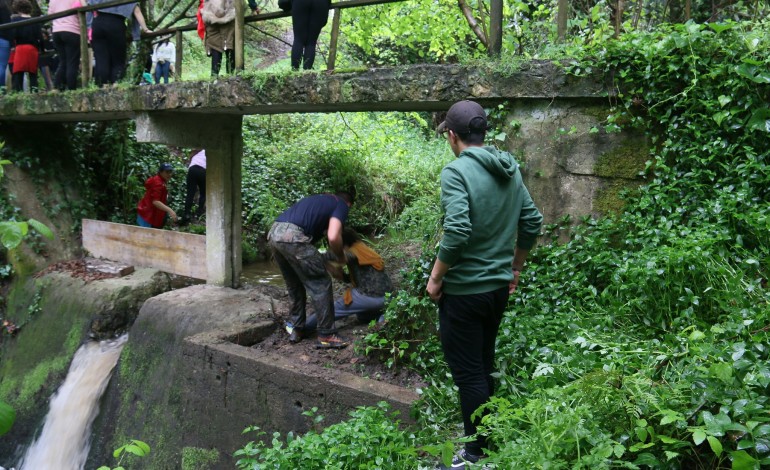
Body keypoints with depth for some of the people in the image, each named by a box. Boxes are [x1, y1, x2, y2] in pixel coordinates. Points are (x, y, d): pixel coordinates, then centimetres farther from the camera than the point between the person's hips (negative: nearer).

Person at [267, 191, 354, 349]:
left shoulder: (320, 199, 33)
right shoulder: (341, 205, 11)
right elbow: (333, 237, -6)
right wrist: (340, 257, 11)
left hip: (273, 233, 8)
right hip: (292, 236, -8)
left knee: (294, 285, 23)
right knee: (320, 284, 4)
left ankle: (296, 330, 30)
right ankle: (326, 335, 9)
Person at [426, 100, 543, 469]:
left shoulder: (457, 171, -17)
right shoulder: (510, 169, 6)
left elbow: (457, 232, -26)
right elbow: (532, 223, 11)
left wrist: (435, 277, -14)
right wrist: (514, 268, 20)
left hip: (464, 290, -8)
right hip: (499, 287, 8)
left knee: (468, 374, 4)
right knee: (483, 367, 20)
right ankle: (485, 439, 33)